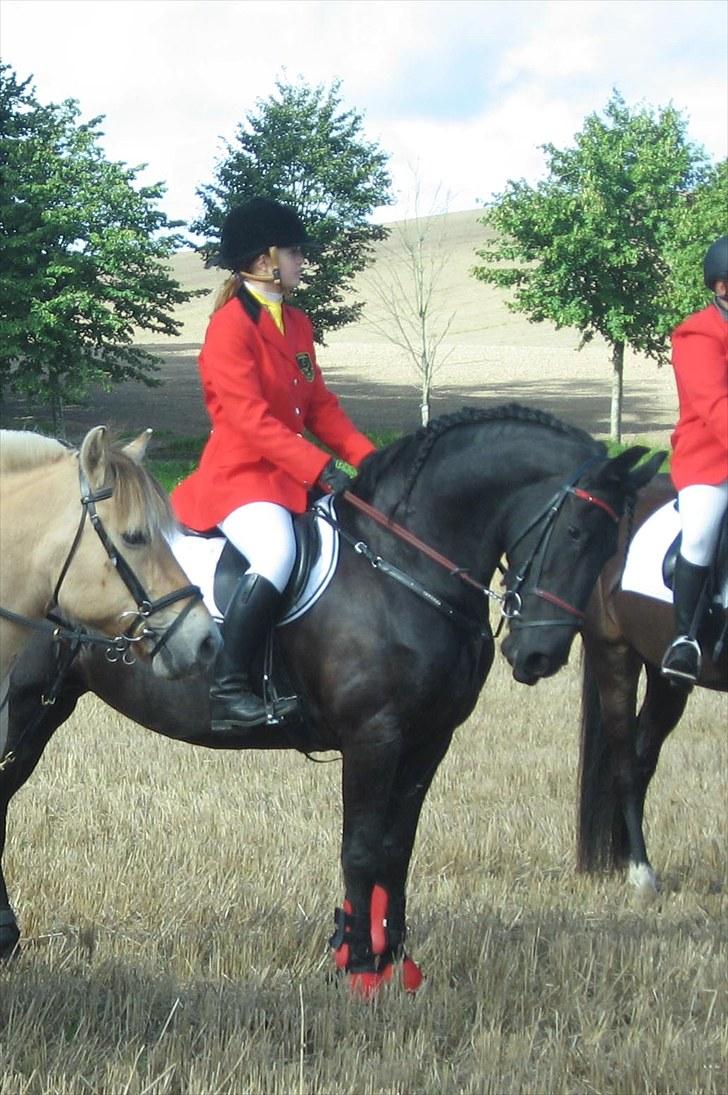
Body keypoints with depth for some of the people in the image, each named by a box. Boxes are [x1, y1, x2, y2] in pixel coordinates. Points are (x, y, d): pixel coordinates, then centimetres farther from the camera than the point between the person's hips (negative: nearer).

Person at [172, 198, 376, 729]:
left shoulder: (297, 324, 15)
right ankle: (229, 690, -32)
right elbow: (250, 418, -21)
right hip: (239, 474, -9)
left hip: (292, 476, 9)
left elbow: (321, 406, 16)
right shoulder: (231, 325, -12)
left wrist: (367, 456, -1)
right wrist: (321, 468, -27)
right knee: (277, 553, -35)